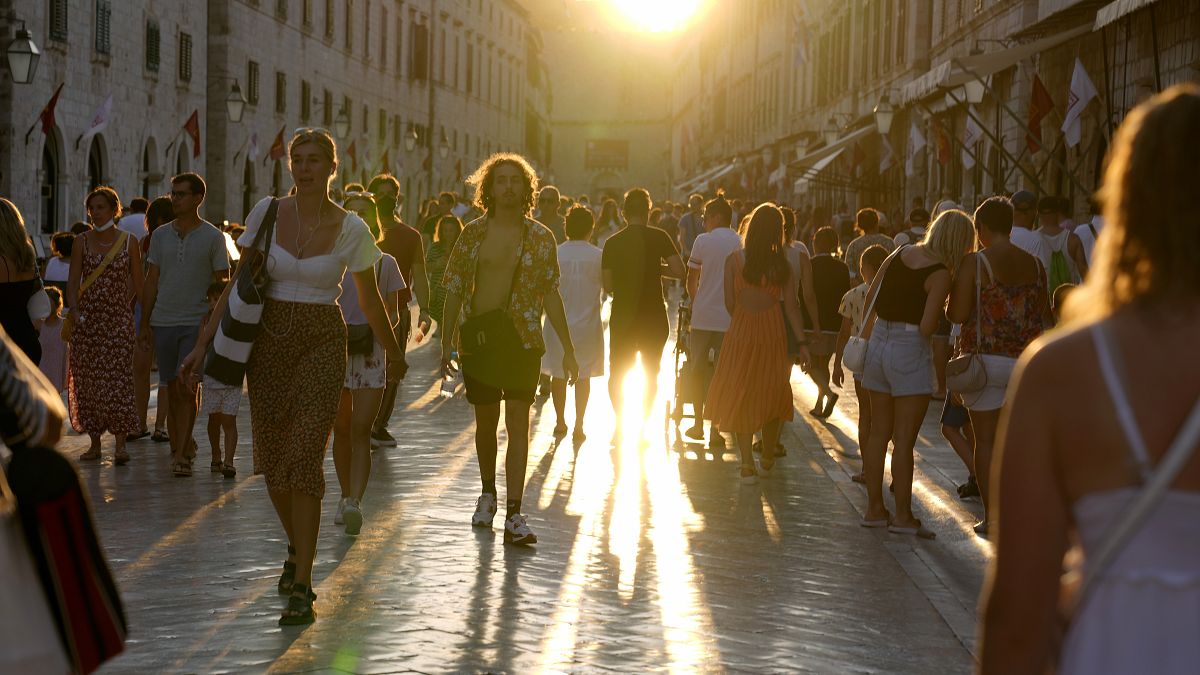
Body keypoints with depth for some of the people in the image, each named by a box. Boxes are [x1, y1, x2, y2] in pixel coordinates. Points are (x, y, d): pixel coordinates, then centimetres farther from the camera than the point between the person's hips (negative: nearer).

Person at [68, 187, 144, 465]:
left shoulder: (129, 242, 2)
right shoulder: (82, 242, 4)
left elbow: (137, 285, 7)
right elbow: (73, 283, 0)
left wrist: (123, 309, 2)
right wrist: (75, 312, -12)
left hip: (118, 320, -2)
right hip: (86, 321, 2)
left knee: (118, 379, -9)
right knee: (87, 381, 4)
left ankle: (120, 444, -9)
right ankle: (94, 442, 12)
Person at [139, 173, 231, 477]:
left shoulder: (213, 237, 0)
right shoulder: (161, 235, 9)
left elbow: (222, 284, 2)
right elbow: (151, 281, 13)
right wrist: (144, 323, 9)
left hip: (197, 323, -4)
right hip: (163, 321, 4)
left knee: (187, 387, -11)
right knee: (171, 389, 6)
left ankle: (181, 453, -10)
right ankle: (181, 444, 17)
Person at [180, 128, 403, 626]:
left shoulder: (350, 229, -4)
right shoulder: (267, 213, 1)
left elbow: (369, 301, 8)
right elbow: (238, 284, 4)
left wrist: (393, 352, 18)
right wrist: (205, 341, -1)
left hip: (322, 345, -3)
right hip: (268, 342, 3)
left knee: (303, 460, -13)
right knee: (272, 461, 8)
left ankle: (301, 588, -11)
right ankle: (297, 550, 36)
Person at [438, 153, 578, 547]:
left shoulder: (540, 238, 3)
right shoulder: (473, 233, 4)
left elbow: (551, 295, 5)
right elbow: (454, 290, 6)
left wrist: (568, 348, 2)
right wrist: (447, 343, 2)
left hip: (522, 339, -1)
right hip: (478, 336, 1)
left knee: (518, 421, -10)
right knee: (485, 421, 12)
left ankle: (514, 516, -12)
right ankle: (488, 493, 35)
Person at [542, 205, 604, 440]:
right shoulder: (598, 256, -7)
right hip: (588, 324, -1)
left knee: (558, 374, 14)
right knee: (583, 376, 7)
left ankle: (560, 422, 20)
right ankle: (578, 426, 4)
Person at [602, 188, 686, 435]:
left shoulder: (612, 242, 0)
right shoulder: (658, 237, -7)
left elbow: (607, 286, 2)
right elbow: (679, 271, -13)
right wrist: (656, 269, 5)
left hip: (622, 317, 1)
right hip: (654, 317, -1)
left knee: (616, 375, 13)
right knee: (651, 374, 15)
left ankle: (620, 422, 0)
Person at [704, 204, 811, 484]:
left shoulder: (735, 260, -8)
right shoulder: (782, 264, -4)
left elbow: (729, 303, -5)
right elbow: (792, 307, -6)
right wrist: (802, 343, -3)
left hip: (741, 333, -1)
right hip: (773, 334, 1)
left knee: (740, 398, 7)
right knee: (772, 395, 16)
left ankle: (747, 465, 0)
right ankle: (767, 460, 27)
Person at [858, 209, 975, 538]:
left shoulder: (901, 253, 6)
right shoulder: (940, 274, -14)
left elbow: (871, 296, 12)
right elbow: (926, 328, -18)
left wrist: (870, 332, 24)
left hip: (879, 342, 7)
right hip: (911, 350, -7)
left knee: (879, 433, 13)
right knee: (904, 440, -1)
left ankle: (874, 508, 19)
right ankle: (903, 515, 3)